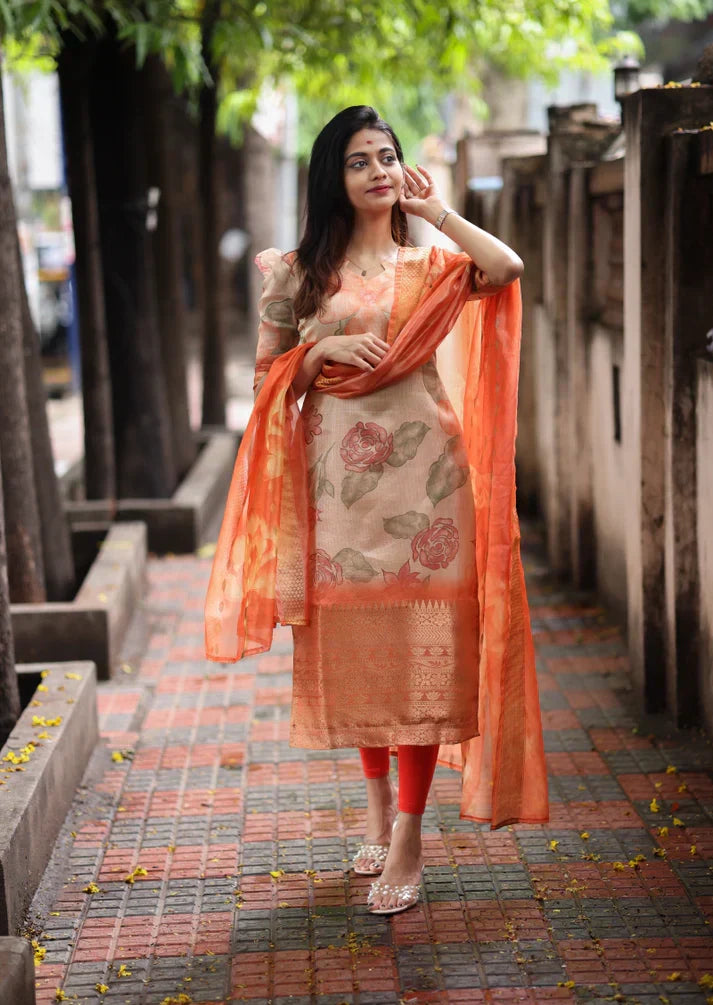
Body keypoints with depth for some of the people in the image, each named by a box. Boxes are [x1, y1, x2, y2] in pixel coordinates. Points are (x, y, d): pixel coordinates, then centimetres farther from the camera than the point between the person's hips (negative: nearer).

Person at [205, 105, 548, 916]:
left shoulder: (430, 265, 7)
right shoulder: (300, 273, 7)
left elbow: (508, 268, -14)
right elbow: (267, 378, 7)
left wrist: (436, 210, -3)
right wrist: (322, 349, -10)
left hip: (424, 473, -1)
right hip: (339, 476, 1)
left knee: (420, 648, -3)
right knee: (350, 647, 8)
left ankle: (408, 842, 4)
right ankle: (377, 804, 30)